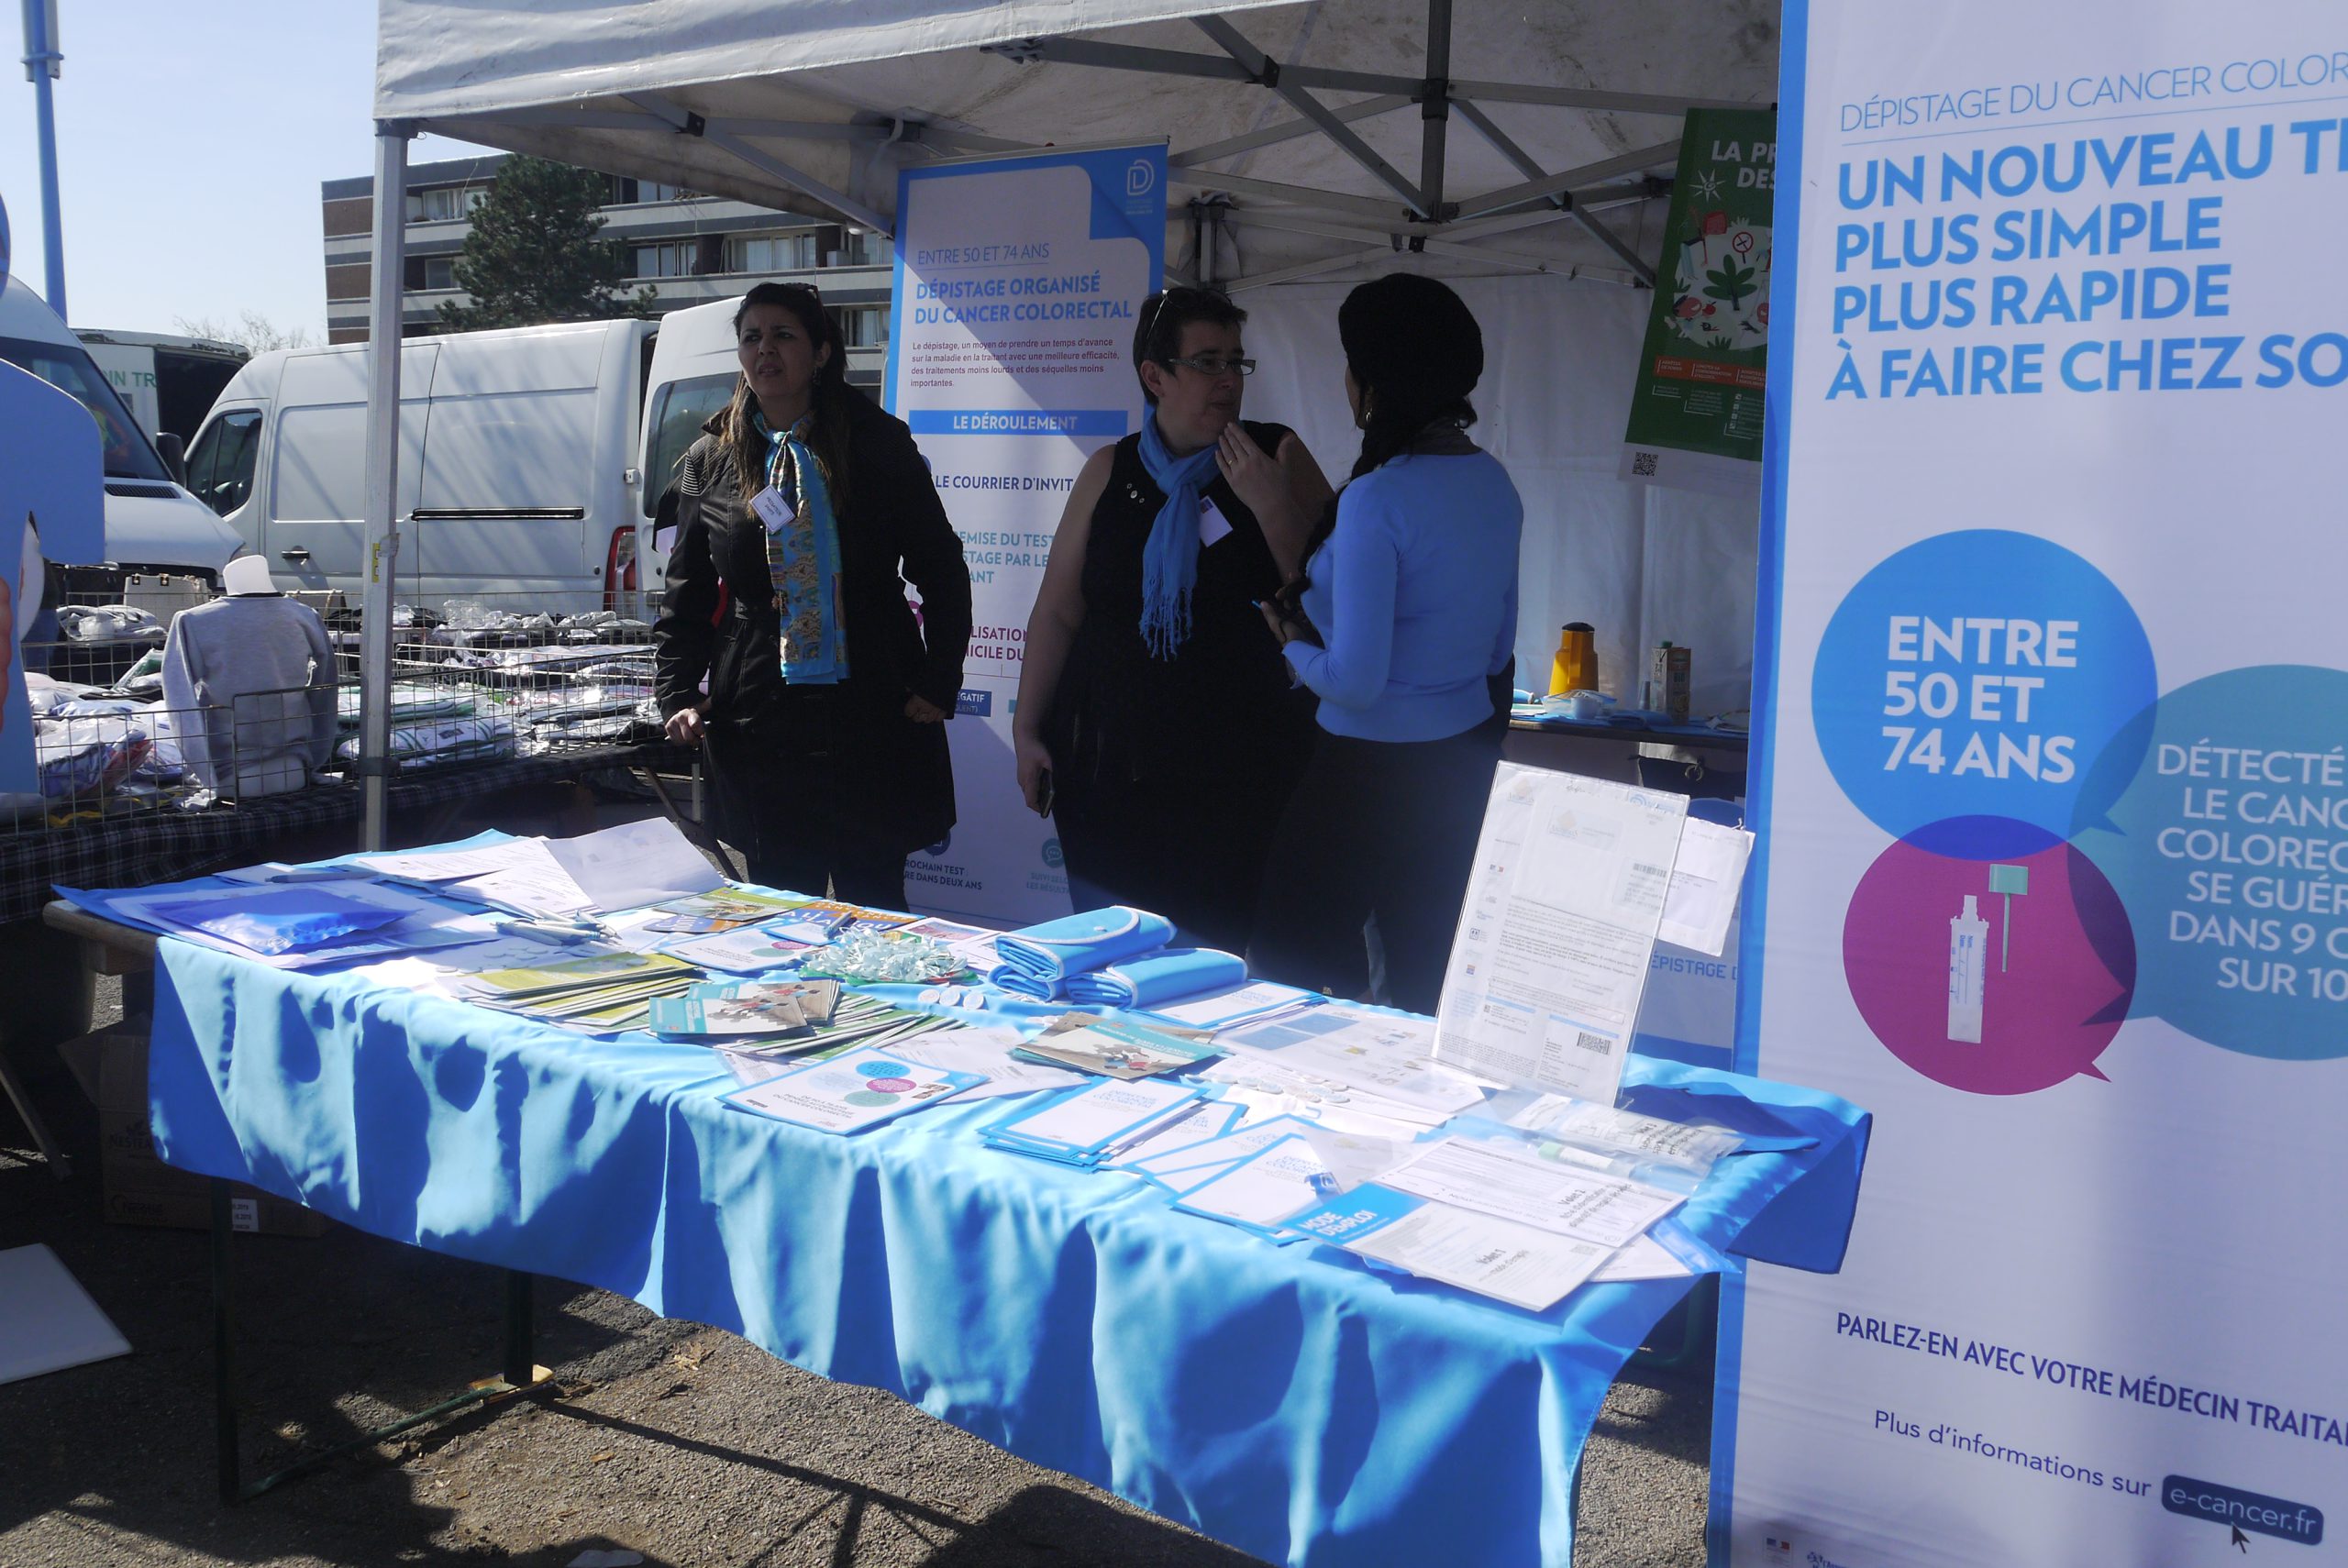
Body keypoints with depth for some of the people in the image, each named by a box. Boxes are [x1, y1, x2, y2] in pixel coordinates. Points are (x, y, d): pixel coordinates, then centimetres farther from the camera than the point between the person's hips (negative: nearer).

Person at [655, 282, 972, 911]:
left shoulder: (878, 445, 3)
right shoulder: (710, 462, 9)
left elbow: (942, 572, 4)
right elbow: (687, 597, 13)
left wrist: (937, 687, -2)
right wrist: (677, 696, 1)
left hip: (872, 717, -2)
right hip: (758, 723, 2)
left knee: (873, 905, 4)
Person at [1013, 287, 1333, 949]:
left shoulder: (1276, 456, 0)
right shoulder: (1110, 471, 6)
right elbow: (1058, 610, 9)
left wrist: (1272, 505, -17)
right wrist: (1027, 728, 5)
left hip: (1238, 772, -2)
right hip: (1110, 765, 2)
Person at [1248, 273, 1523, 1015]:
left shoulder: (1376, 500, -21)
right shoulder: (1493, 480, 4)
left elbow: (1354, 682, -19)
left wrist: (1292, 641, -1)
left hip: (1373, 773, -8)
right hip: (1468, 754, 8)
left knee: (1299, 974, 9)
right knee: (1433, 989, 17)